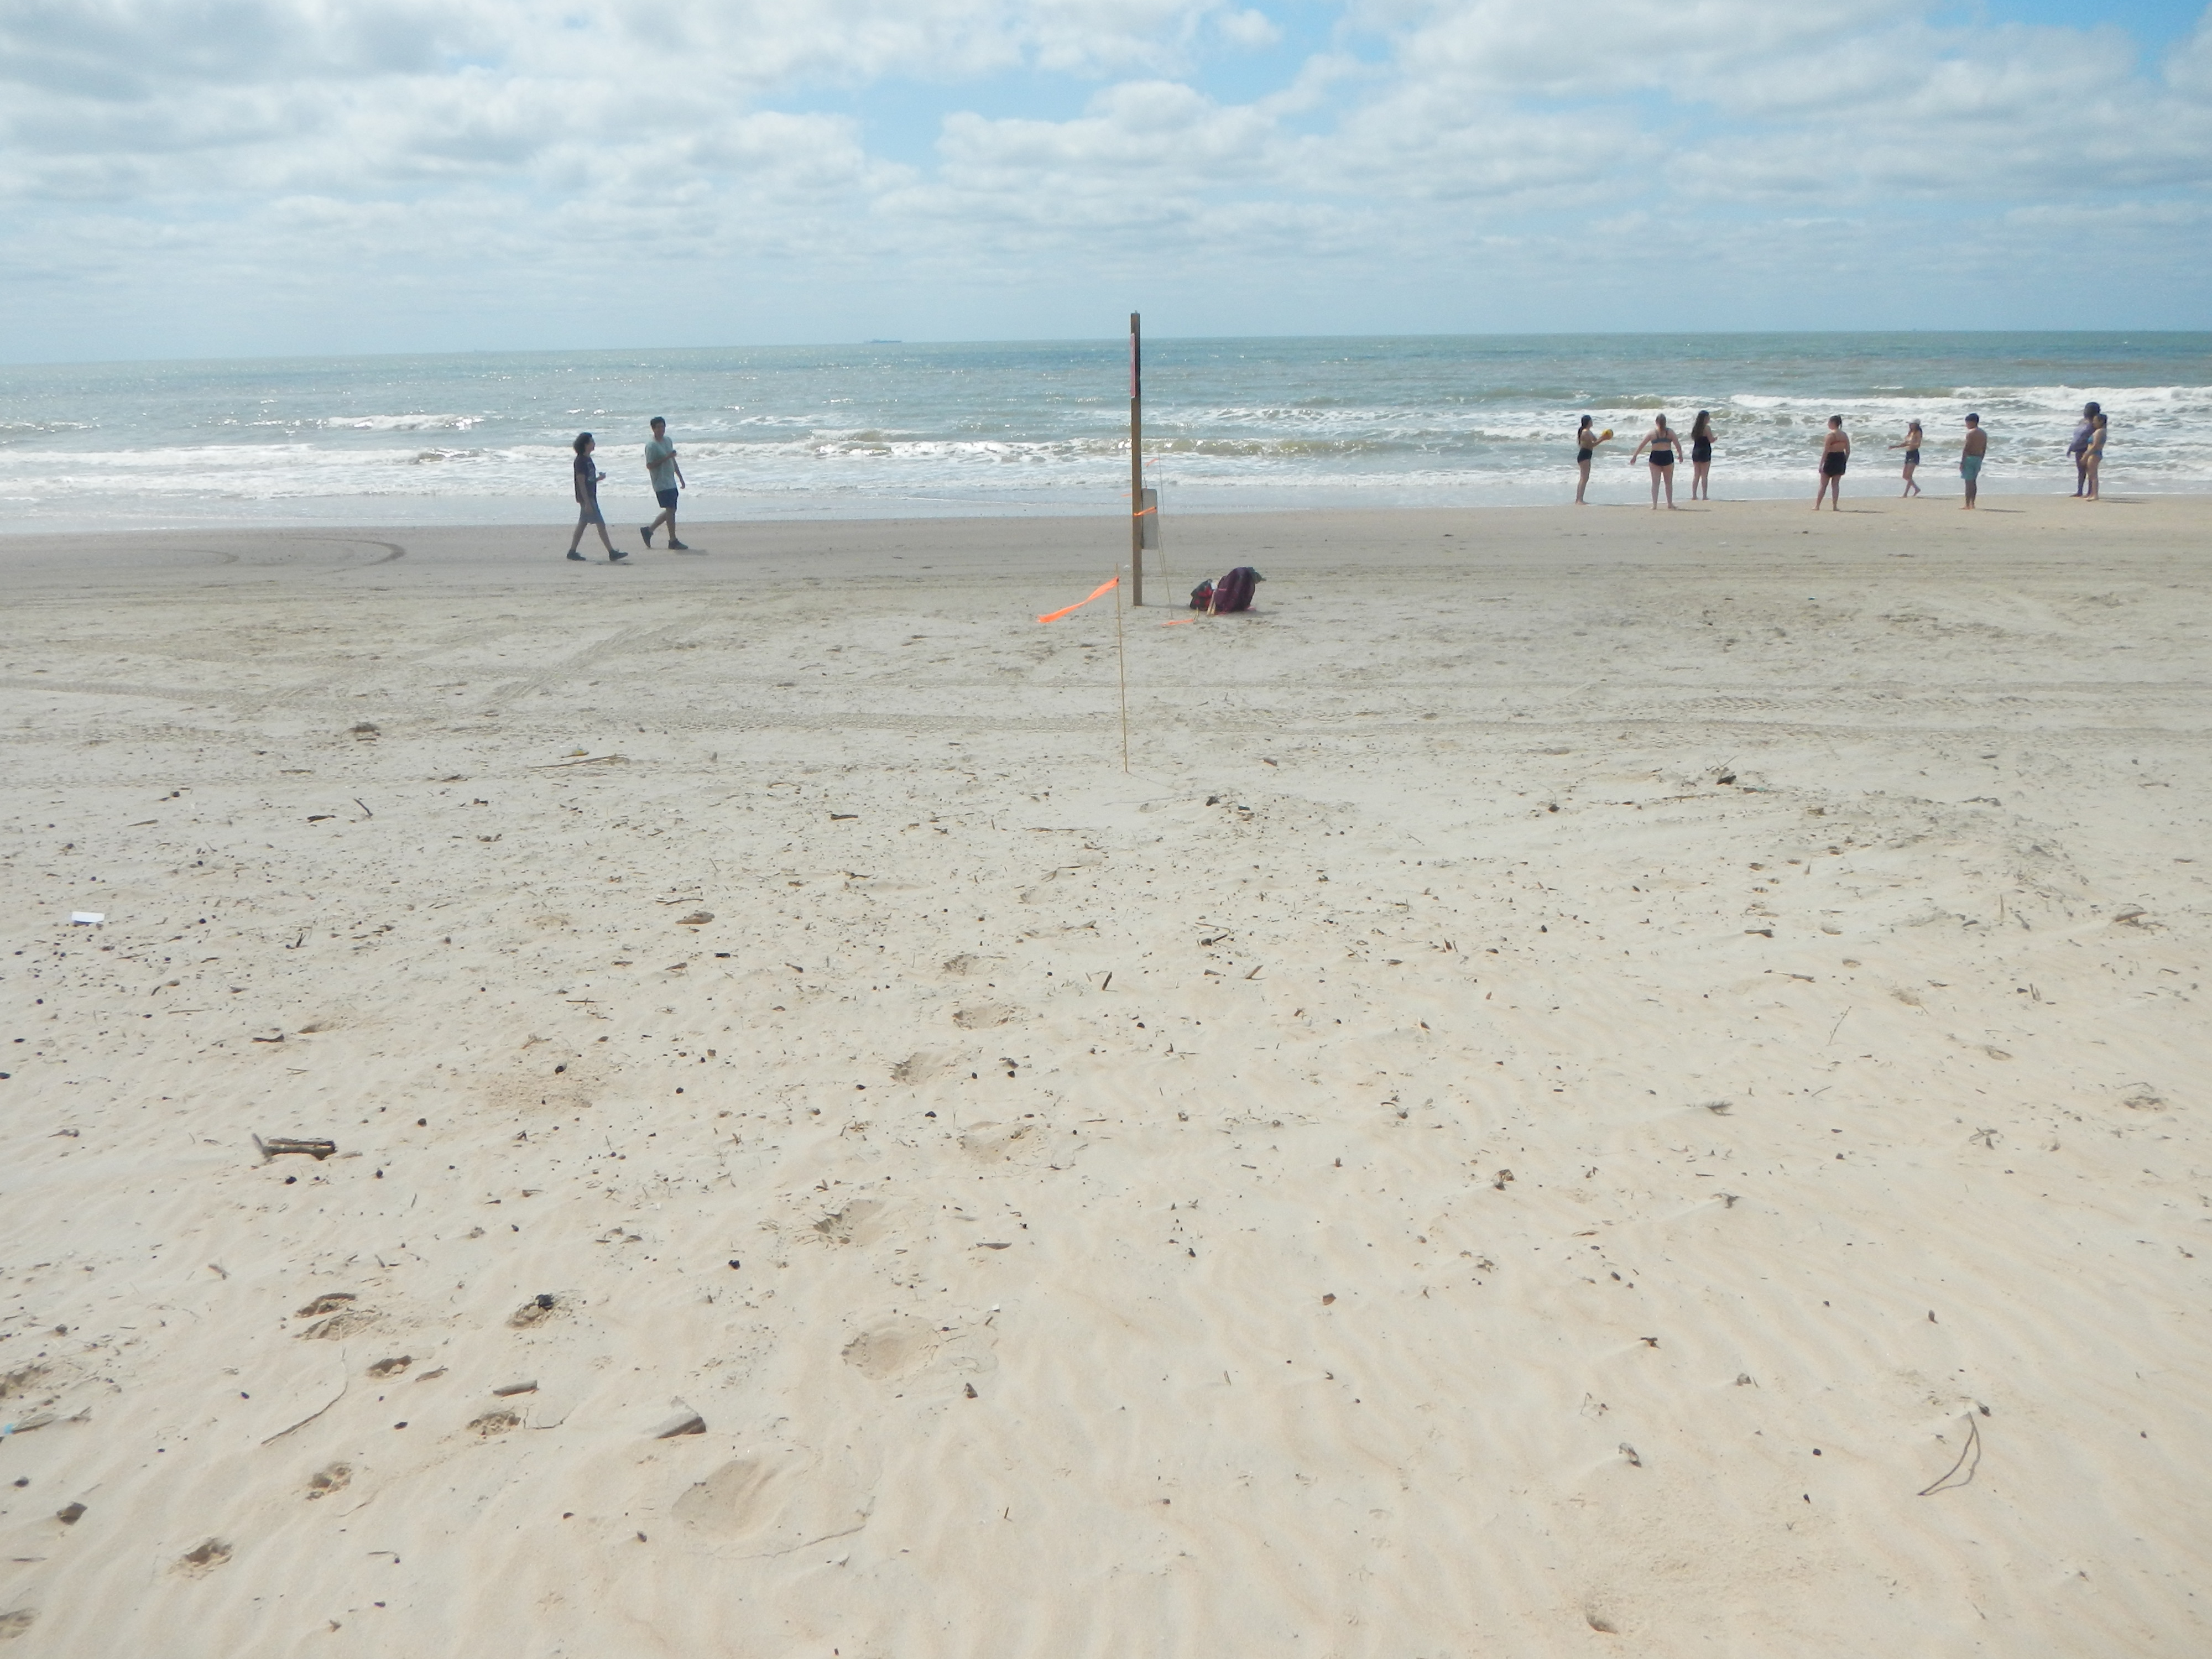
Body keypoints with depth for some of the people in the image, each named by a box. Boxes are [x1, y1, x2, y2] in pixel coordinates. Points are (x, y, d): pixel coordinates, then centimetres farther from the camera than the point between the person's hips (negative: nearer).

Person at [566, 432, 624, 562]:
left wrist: (599, 478, 3)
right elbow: (581, 483, -18)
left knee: (582, 524, 11)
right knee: (601, 524, -9)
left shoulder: (587, 459, 14)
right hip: (586, 498, -10)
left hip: (591, 497, 10)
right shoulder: (581, 460, -14)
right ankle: (612, 553, -8)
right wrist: (587, 502, -21)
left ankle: (572, 552, 16)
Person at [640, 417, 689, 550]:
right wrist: (666, 458, -23)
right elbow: (650, 466, -19)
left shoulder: (668, 440, 13)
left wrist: (681, 478, 21)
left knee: (670, 510, 11)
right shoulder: (651, 445, -13)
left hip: (671, 482, 9)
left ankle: (648, 530, 23)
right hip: (661, 483, -9)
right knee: (670, 510, -8)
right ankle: (673, 541, 0)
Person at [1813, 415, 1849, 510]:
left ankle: (1817, 506, 7)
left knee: (1823, 485, 3)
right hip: (1841, 459, 6)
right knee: (1836, 484, 10)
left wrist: (1821, 464, -13)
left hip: (1831, 459, -6)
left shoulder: (1831, 435, -13)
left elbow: (1826, 451, -16)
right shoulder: (1845, 435, 7)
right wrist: (1845, 462, 17)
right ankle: (1835, 506, 5)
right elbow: (1848, 451, 8)